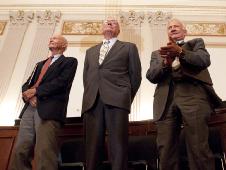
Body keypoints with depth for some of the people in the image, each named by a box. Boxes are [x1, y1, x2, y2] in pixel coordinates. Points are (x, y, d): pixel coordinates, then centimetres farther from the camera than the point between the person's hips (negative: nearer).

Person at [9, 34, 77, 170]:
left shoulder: (70, 61, 11)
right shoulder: (40, 64, 31)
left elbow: (61, 82, -6)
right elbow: (27, 84, 21)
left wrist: (36, 90, -6)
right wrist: (29, 95, -2)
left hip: (49, 109, -6)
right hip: (30, 108, 6)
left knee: (44, 151, -15)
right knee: (20, 150, -2)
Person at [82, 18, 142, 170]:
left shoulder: (129, 47, 18)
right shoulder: (91, 51, 28)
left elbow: (136, 75, 12)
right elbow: (86, 77, 23)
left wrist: (127, 98, 6)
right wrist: (89, 97, 10)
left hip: (116, 100, -3)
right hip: (92, 101, 3)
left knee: (118, 145, -10)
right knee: (93, 145, -2)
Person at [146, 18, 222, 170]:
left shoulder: (196, 43, 23)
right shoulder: (157, 53, 27)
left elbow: (204, 60, 1)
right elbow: (151, 76, 10)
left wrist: (181, 52, -16)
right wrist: (166, 63, -10)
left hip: (192, 95, -2)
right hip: (166, 100, 2)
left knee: (198, 148, -13)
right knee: (166, 150, -6)